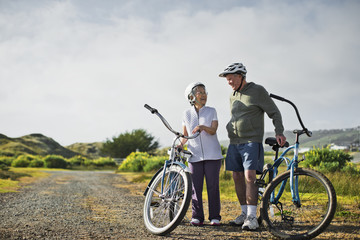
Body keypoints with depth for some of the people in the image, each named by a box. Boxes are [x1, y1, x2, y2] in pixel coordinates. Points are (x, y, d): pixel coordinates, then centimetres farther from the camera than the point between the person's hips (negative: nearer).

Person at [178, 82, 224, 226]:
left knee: (213, 186, -1)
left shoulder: (211, 111, 6)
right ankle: (197, 217, 8)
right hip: (195, 155, 1)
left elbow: (213, 130, -7)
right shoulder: (187, 114, 10)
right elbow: (185, 134, 15)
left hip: (212, 155, -1)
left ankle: (214, 217, 7)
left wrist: (203, 127, -27)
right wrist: (181, 144, -4)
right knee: (196, 186, -1)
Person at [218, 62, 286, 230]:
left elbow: (274, 112, -2)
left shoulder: (258, 91, -3)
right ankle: (244, 213, 15)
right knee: (237, 177, 5)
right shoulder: (233, 97, 16)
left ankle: (252, 217, -14)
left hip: (252, 141, -7)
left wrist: (279, 132, -13)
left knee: (249, 176, -16)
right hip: (234, 143, 7)